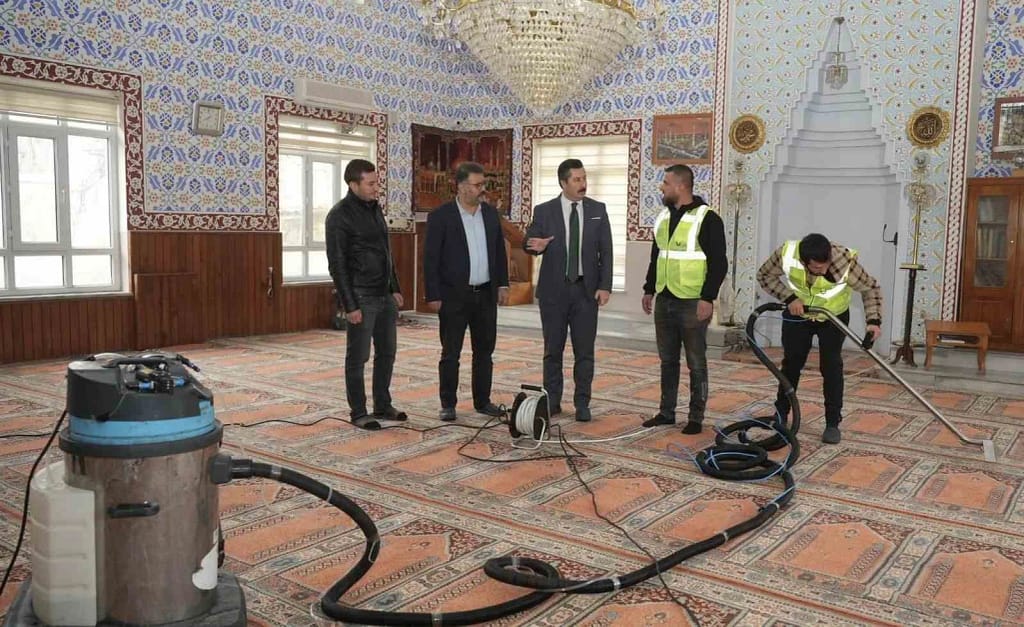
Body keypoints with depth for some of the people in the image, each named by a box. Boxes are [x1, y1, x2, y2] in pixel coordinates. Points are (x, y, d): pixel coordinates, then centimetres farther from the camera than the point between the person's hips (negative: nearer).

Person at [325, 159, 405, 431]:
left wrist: (395, 288, 14)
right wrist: (350, 305, -17)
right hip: (362, 297, -8)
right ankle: (359, 413, 12)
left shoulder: (374, 208, 11)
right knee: (358, 357, 2)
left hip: (385, 296, 8)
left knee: (387, 353, 13)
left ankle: (382, 405, 26)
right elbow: (337, 264, -15)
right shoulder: (339, 216, -13)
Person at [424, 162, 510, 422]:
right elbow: (431, 259, -9)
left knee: (484, 351, 10)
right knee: (450, 352, 3)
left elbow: (499, 251, 14)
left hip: (486, 294, 5)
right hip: (454, 296, -5)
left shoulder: (490, 213, 7)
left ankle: (483, 401, 21)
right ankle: (448, 404, 13)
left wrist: (502, 284, 9)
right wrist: (433, 295, -11)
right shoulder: (440, 216, -8)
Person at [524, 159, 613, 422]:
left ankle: (582, 403, 14)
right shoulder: (544, 211, -1)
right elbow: (528, 243, 0)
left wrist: (605, 286, -7)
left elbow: (606, 251, 2)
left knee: (584, 350, 4)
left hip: (586, 289, 1)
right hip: (554, 289, -1)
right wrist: (537, 246, -24)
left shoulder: (598, 210, 3)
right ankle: (552, 400, 19)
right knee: (553, 349, 7)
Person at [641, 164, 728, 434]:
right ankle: (666, 412, 23)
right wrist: (649, 290, 18)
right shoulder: (664, 216, 13)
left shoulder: (707, 219, -10)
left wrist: (708, 298, -17)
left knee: (696, 363, 2)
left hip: (692, 303, -7)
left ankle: (696, 418, 11)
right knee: (667, 360, 13)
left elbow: (719, 263, -12)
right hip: (664, 300, 7)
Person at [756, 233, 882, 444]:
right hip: (797, 314, 2)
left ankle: (833, 423, 2)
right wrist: (789, 298, -26)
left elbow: (871, 288, -18)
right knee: (791, 363, 8)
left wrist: (874, 320, -30)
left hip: (834, 317, -1)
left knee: (831, 366, -8)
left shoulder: (845, 262, -36)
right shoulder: (786, 254, -33)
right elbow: (765, 276, -14)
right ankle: (780, 415, 23)